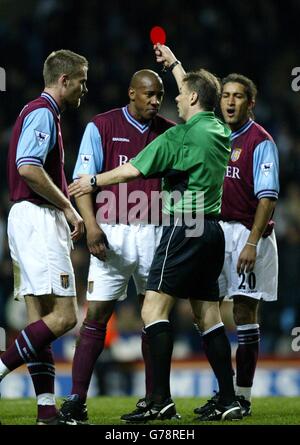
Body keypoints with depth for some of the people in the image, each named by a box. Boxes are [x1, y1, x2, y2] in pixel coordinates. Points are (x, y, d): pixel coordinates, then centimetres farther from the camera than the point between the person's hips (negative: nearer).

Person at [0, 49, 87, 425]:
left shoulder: (41, 113, 21)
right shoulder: (42, 113, -10)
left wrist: (64, 212, 18)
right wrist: (67, 207, -15)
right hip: (38, 220, -11)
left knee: (40, 317, 5)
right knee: (62, 315, -14)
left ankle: (47, 411, 4)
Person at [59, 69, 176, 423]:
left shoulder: (169, 132, 10)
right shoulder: (101, 127, 0)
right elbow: (83, 180, -3)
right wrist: (91, 225, -15)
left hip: (155, 233, 3)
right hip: (113, 233, -3)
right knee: (97, 314, -7)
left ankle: (153, 397, 11)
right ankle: (76, 399, -5)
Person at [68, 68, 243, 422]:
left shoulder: (179, 136, -12)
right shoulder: (219, 130, 11)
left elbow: (133, 170, -11)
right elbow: (198, 91, 32)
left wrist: (93, 181, 4)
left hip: (184, 228, -8)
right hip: (212, 230, 8)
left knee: (154, 309, -9)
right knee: (208, 315, 10)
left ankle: (161, 399, -17)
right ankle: (228, 401, 7)